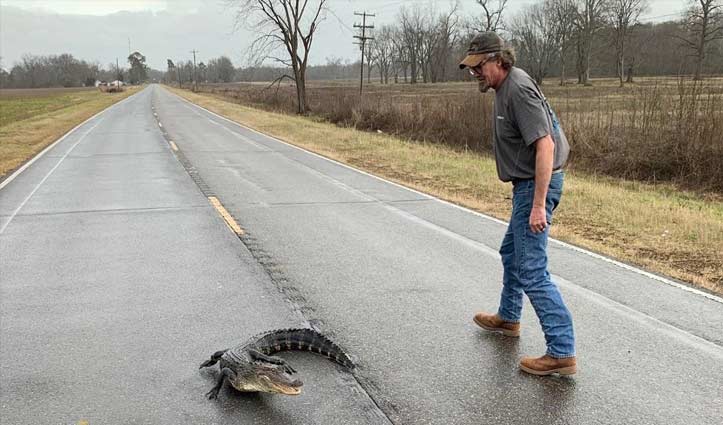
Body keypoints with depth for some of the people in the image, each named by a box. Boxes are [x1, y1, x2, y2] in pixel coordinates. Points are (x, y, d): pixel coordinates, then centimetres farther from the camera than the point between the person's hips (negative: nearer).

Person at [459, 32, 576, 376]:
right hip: (527, 184, 11)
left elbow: (545, 146, -28)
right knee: (511, 252, 25)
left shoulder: (518, 90, -21)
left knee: (532, 270, -11)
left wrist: (539, 205, -31)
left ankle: (562, 352, -8)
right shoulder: (505, 87, 11)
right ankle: (508, 318, 44)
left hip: (536, 185, -11)